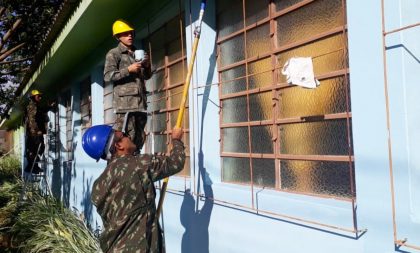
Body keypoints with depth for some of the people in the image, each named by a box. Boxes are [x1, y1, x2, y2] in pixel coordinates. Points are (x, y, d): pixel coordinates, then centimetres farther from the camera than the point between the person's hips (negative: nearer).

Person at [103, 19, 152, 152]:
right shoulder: (113, 53, 4)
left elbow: (147, 76, 27)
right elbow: (107, 76, -7)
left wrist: (147, 66, 6)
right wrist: (128, 70, -13)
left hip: (140, 101, 6)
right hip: (125, 101, -6)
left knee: (139, 137, 8)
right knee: (127, 136, -13)